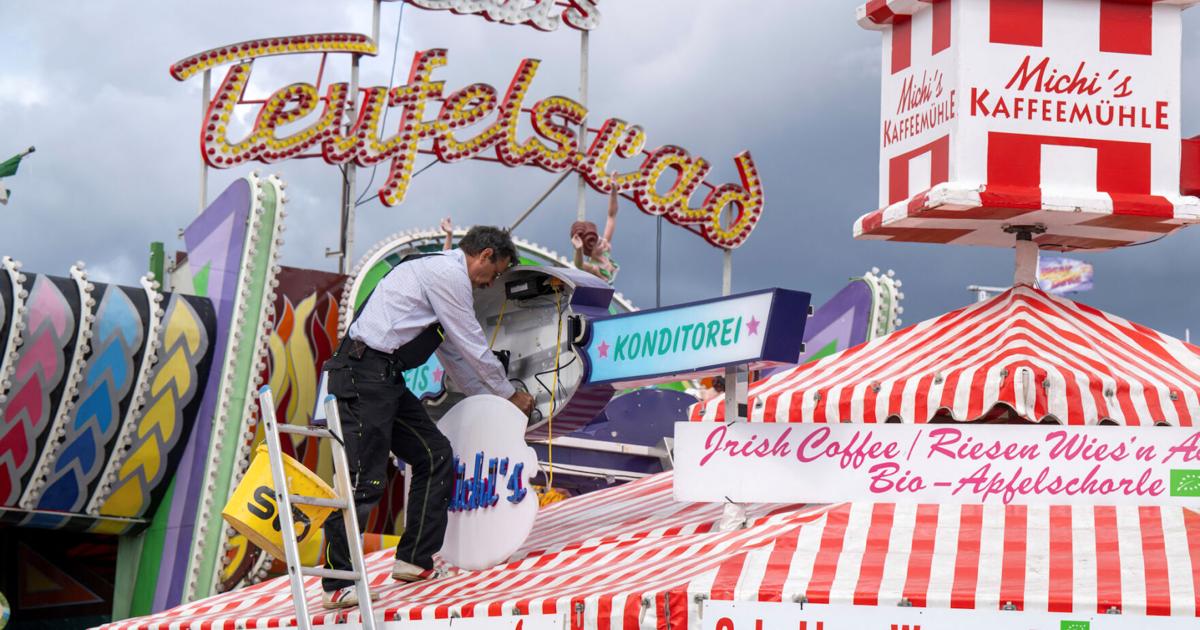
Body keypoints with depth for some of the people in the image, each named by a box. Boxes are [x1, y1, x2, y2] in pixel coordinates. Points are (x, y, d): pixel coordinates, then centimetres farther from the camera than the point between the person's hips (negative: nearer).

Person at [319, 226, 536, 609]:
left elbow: (455, 355, 32)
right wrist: (510, 395, 9)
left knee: (436, 457, 10)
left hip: (385, 378, 11)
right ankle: (337, 586, -9)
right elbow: (474, 347, -5)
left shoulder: (442, 274, 24)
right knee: (366, 479, -12)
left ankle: (415, 561, 13)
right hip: (364, 374, -11)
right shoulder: (449, 273, -9)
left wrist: (488, 402, 35)